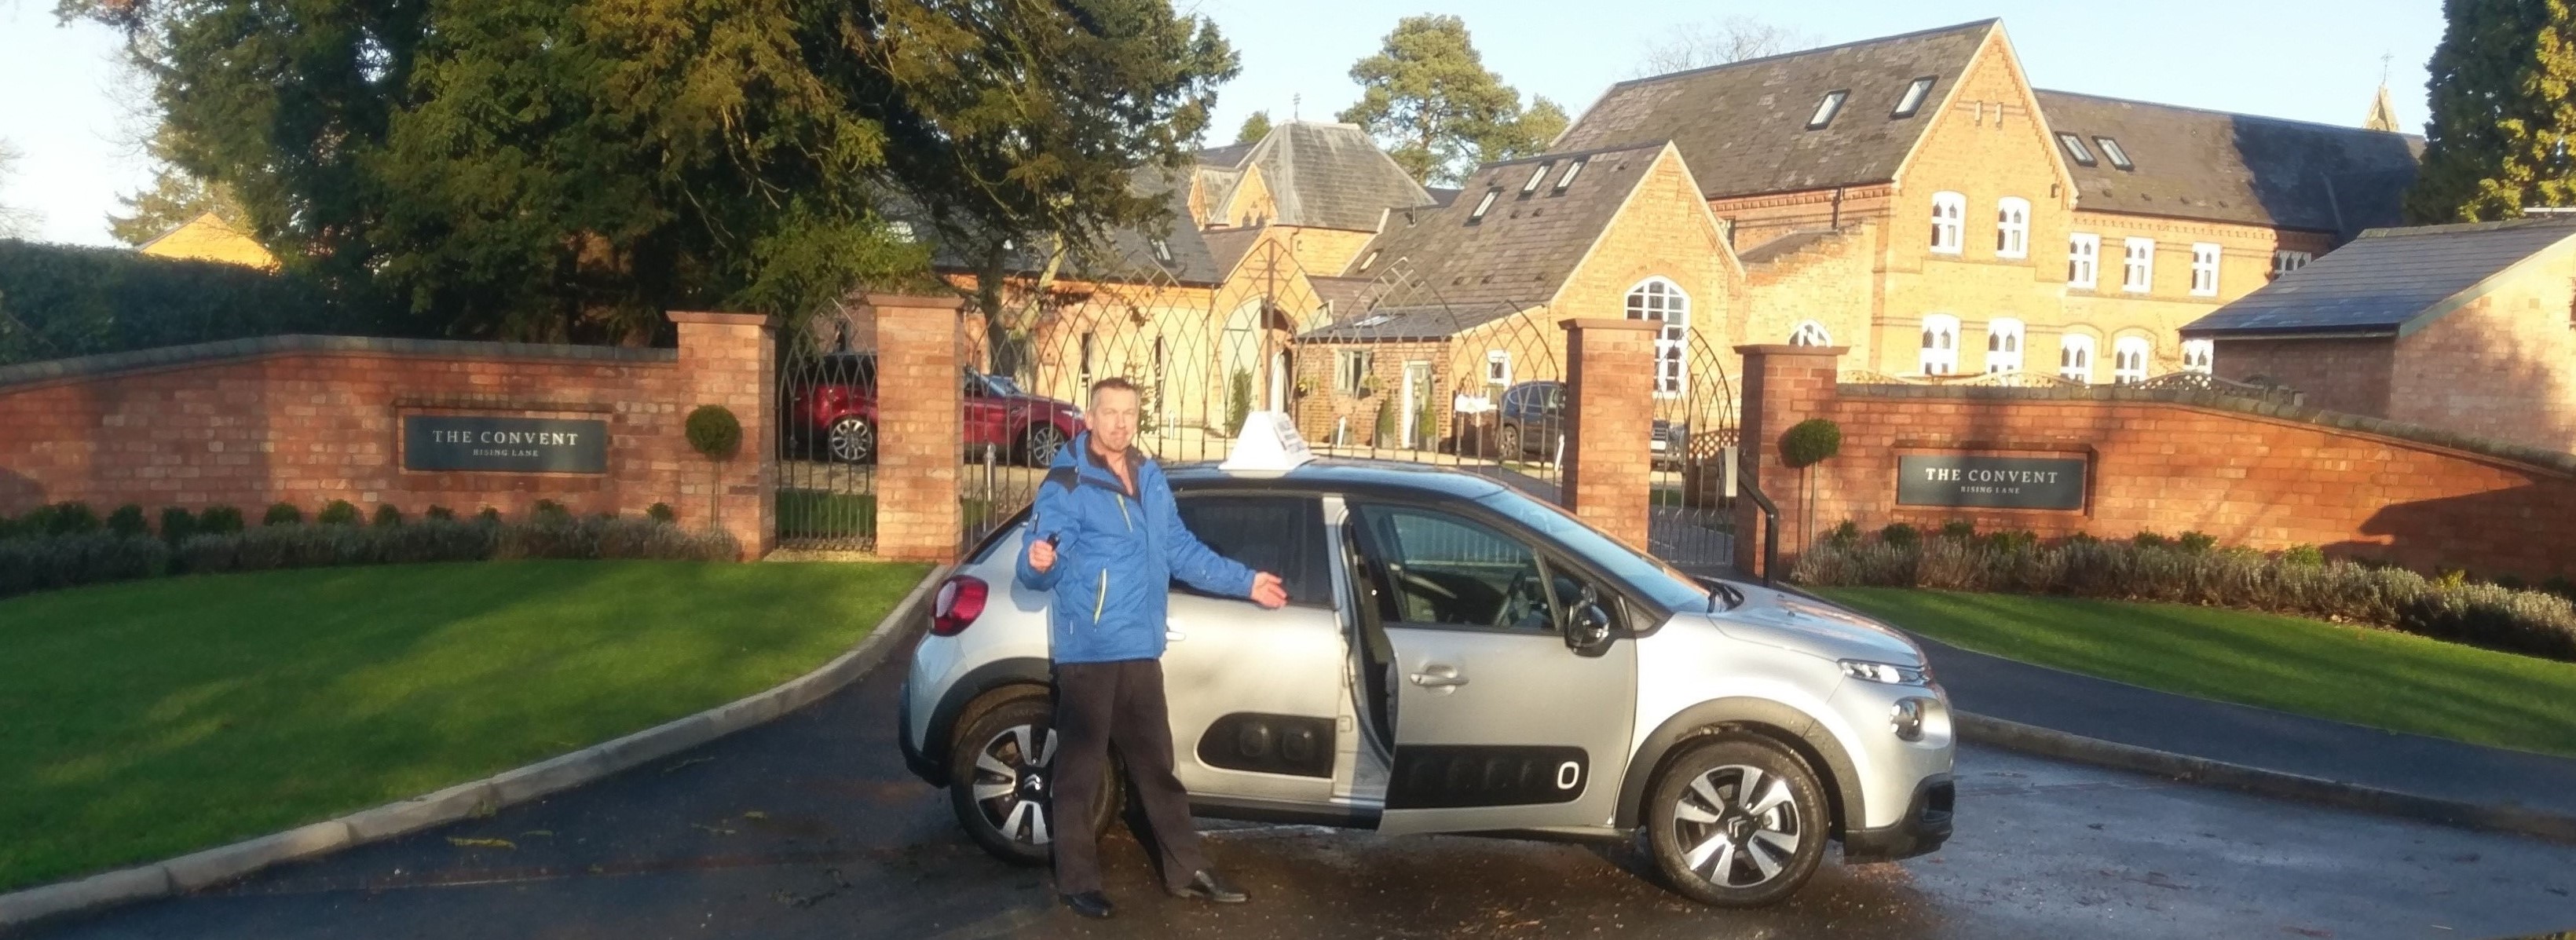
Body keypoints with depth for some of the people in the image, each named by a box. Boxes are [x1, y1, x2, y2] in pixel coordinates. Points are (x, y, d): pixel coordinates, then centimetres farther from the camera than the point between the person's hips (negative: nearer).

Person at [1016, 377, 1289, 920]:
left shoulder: (1151, 479, 12)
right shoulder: (1066, 483, -10)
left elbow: (1182, 551, 22)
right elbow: (1039, 571, -15)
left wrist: (1245, 582, 24)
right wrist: (1039, 563, -38)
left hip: (1139, 648, 7)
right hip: (1088, 650, -7)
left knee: (1155, 764, 15)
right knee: (1081, 769, 1)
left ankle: (1187, 872, 24)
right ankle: (1077, 882, 12)